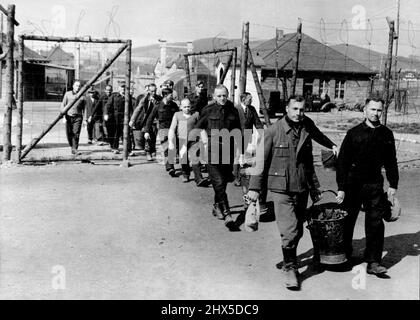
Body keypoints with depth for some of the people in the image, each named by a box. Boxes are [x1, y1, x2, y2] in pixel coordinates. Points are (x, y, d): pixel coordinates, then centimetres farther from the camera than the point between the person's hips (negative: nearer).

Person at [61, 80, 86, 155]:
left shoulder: (82, 96, 6)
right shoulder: (68, 94, 6)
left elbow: (84, 108, 11)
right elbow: (63, 105, 6)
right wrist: (64, 116, -3)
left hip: (78, 117, -1)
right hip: (68, 116, 1)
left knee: (76, 133, -9)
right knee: (69, 134, 4)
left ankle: (74, 149, -5)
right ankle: (72, 146, 26)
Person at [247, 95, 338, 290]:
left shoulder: (307, 128, 6)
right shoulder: (273, 131, -5)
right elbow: (262, 159, -3)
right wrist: (255, 187, -3)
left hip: (302, 188, 4)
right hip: (281, 188, -4)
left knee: (297, 231, 12)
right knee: (289, 231, -10)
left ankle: (290, 259, 33)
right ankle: (289, 268, 6)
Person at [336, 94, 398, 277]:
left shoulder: (386, 134, 5)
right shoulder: (354, 133, -5)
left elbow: (391, 161, 13)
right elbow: (342, 161, -6)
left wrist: (393, 185, 8)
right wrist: (341, 188, -10)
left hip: (375, 185, 2)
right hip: (353, 184, -2)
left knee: (375, 223, 0)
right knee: (347, 222, 8)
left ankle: (373, 262, 7)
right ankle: (344, 256, 27)